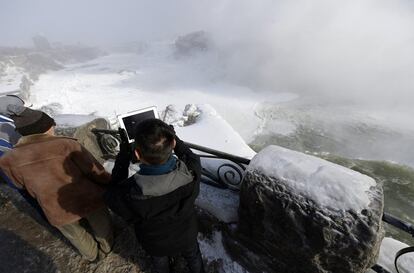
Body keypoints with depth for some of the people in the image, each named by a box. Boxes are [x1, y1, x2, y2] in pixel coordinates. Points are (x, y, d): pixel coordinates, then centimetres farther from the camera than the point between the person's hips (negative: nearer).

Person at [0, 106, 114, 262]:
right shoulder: (66, 144, -20)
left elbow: (23, 186, 9)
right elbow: (94, 170, -18)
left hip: (57, 212, 3)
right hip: (89, 200, -3)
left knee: (76, 236, 31)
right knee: (101, 226, 27)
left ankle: (92, 255, 55)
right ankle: (106, 248, 51)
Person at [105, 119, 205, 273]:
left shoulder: (128, 194, -44)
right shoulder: (191, 172, -40)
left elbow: (112, 195, -17)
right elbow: (192, 157, -14)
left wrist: (124, 155, -21)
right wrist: (173, 138, -8)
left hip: (156, 245, 0)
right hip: (187, 236, 1)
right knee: (193, 257, 36)